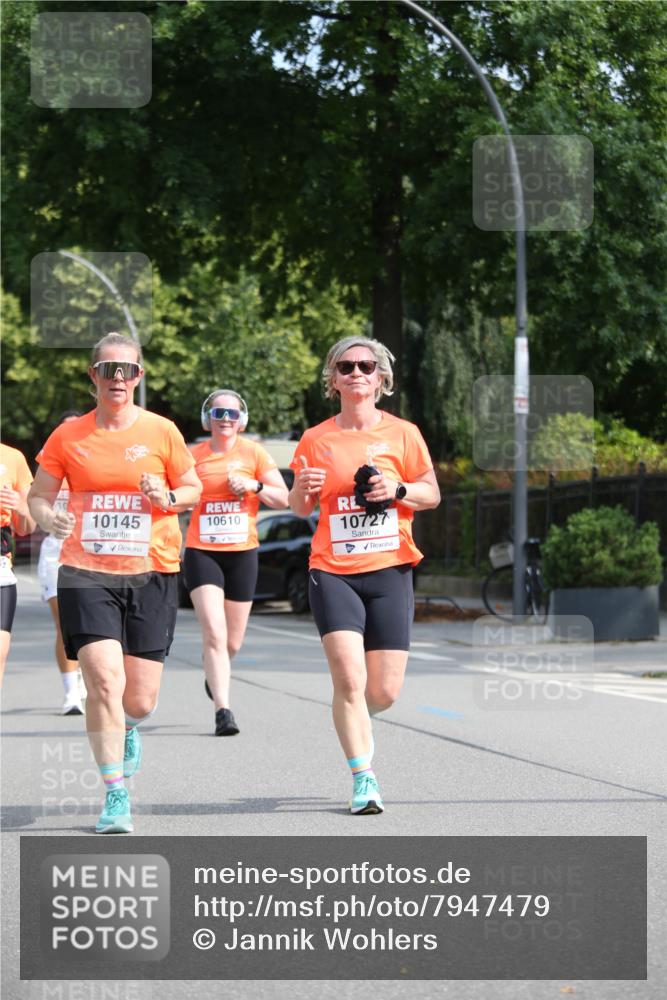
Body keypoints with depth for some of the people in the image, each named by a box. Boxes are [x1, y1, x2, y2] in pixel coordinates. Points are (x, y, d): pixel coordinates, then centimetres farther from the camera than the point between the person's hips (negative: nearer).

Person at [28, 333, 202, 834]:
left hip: (151, 573, 1)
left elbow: (194, 488, 11)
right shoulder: (68, 436, 3)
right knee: (105, 682, -18)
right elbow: (39, 495, 9)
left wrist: (169, 499, -11)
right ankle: (116, 797, -7)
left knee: (141, 700, 2)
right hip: (86, 573, -1)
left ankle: (127, 729, 42)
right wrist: (50, 518, -13)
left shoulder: (161, 431, 2)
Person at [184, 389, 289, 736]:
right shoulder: (193, 456, 2)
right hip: (201, 552, -2)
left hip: (242, 554, 2)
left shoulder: (253, 453, 2)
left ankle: (214, 672, 44)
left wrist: (254, 486, -15)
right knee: (215, 634, -17)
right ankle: (223, 710, -17)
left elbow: (283, 498, 1)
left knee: (233, 642, 10)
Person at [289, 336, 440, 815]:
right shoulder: (316, 439, 6)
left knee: (385, 691, 0)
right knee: (349, 679, -15)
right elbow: (300, 508, 13)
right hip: (333, 573, -1)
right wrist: (302, 490, -10)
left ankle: (354, 717, 36)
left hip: (389, 571, 1)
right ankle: (364, 779, -5)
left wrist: (398, 489, -11)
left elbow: (432, 493, 9)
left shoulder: (402, 433, 5)